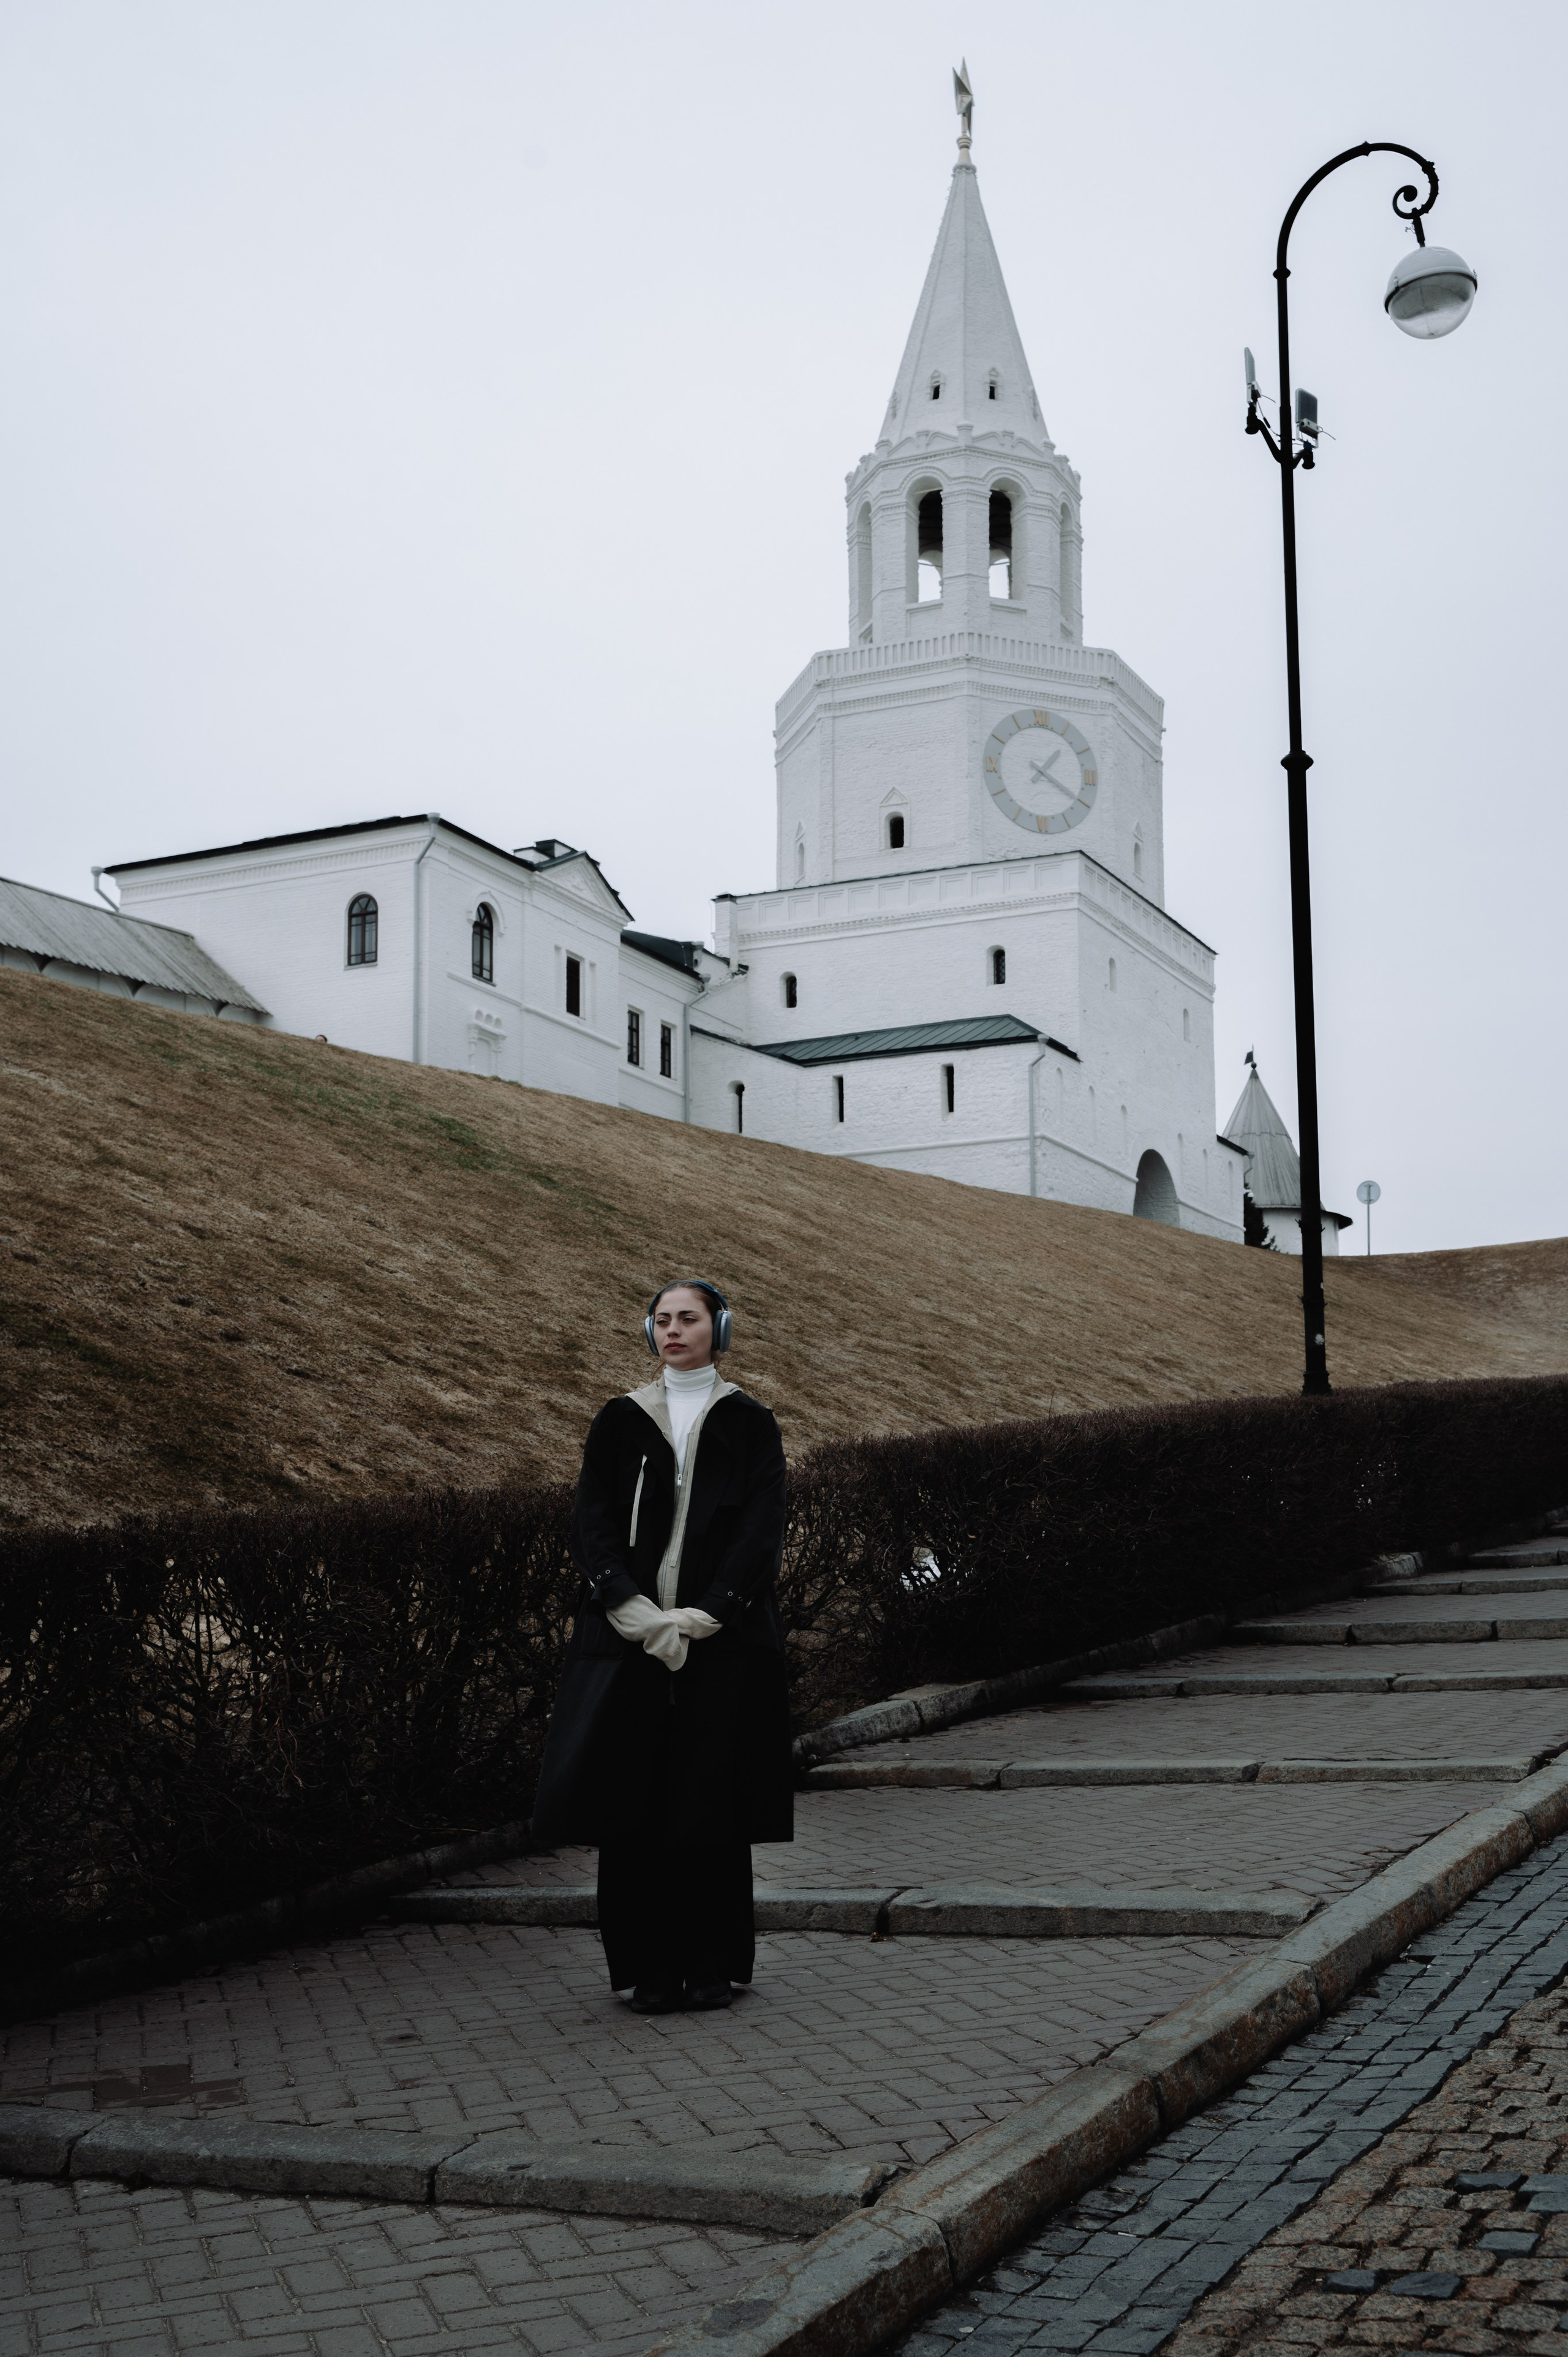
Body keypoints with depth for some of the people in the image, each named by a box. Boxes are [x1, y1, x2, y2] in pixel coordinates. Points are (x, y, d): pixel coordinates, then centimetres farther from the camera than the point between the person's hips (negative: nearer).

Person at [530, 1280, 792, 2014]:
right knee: (635, 1793, 0)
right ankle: (650, 1967, 10)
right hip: (628, 1636, 1)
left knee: (712, 1793, 0)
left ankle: (711, 1965, 12)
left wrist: (702, 1617, -14)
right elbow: (591, 1523, 2)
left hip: (721, 1638, -1)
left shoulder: (749, 1424, 5)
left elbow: (762, 1530, -3)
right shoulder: (620, 1421, 9)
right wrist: (637, 1613, -12)